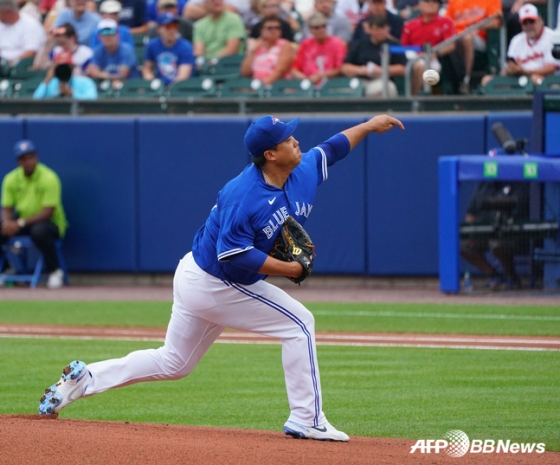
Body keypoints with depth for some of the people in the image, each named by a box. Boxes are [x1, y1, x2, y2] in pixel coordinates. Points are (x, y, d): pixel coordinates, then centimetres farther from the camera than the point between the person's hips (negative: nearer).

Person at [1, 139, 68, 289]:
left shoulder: (49, 178, -16)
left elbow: (48, 212, -21)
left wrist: (21, 223, -30)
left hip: (51, 223, -5)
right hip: (22, 222, 5)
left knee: (39, 230, -40)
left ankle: (54, 271, -19)